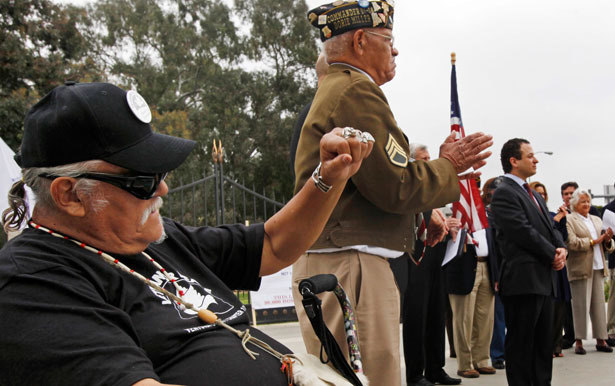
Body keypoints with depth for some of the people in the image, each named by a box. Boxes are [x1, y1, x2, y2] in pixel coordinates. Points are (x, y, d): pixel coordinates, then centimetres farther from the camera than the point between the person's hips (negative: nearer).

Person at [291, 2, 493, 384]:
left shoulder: (334, 90, 23)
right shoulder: (356, 93, -12)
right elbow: (397, 188, -16)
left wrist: (444, 164, 16)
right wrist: (447, 166, 1)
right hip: (351, 262, -11)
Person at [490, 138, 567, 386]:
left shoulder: (534, 195, 21)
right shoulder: (504, 193, -10)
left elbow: (550, 228, 19)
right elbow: (524, 233, -17)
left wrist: (561, 248, -2)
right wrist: (553, 255, -10)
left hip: (544, 281, 10)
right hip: (523, 280, -10)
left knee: (543, 344, 13)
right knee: (521, 344, -3)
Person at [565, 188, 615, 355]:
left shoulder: (597, 220, 19)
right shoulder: (569, 219, -2)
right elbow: (572, 243, -15)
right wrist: (594, 241, -15)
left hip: (598, 267, 6)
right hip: (580, 268, -6)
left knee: (599, 304, 6)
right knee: (581, 305, -4)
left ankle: (601, 339, 11)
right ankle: (579, 341, 1)